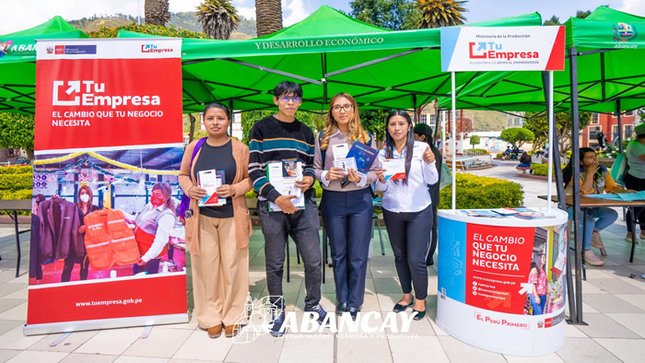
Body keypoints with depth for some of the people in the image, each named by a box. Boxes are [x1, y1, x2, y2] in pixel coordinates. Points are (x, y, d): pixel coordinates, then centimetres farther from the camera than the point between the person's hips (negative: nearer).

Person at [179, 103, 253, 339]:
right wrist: (190, 189, -8)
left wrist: (235, 189, -15)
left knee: (232, 266, 4)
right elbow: (183, 175, 13)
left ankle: (232, 316, 21)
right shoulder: (194, 148, 6)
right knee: (206, 266, 5)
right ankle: (211, 317, 21)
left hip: (232, 216, -1)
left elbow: (250, 177, 3)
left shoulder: (239, 148, 1)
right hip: (202, 216, 1)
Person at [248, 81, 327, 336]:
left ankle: (313, 304, 29)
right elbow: (254, 170, -4)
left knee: (313, 261, 6)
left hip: (304, 204, 3)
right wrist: (276, 197, -16)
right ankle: (277, 310, 28)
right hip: (272, 205, -3)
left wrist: (310, 178, -3)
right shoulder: (261, 128, 2)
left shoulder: (306, 133, 14)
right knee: (274, 264, 7)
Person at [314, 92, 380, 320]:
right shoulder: (322, 138, 5)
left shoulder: (366, 138, 4)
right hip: (332, 200, 1)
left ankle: (355, 302, 20)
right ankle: (342, 299, 28)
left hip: (360, 200, -1)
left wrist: (360, 179, -16)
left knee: (358, 255, 3)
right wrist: (327, 175, -13)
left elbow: (376, 171, 3)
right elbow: (315, 169, 7)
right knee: (338, 253, 11)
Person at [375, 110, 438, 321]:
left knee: (416, 259, -4)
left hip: (419, 211, -3)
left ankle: (421, 299, 19)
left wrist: (429, 163, -22)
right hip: (392, 211, 3)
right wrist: (381, 180, -16)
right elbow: (381, 188, 6)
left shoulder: (421, 148, -3)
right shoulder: (383, 154, 3)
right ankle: (407, 295, 32)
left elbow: (432, 180, -4)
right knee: (400, 256, 13)